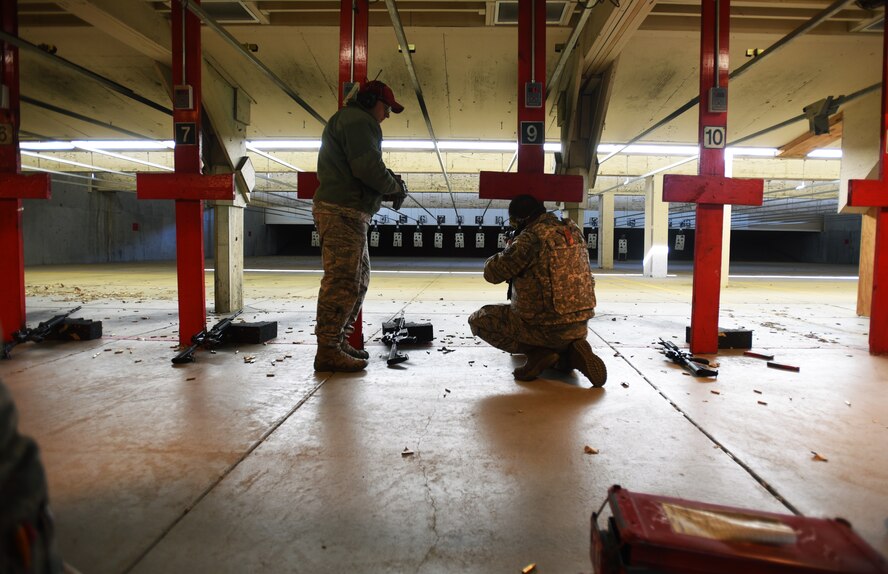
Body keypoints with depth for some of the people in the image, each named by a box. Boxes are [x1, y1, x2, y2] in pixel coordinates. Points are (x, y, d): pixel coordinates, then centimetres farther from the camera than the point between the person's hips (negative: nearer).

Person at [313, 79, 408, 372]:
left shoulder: (345, 120, 27)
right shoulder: (358, 120, -8)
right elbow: (369, 168, -20)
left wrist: (389, 185, 13)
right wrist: (396, 186, -3)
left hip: (348, 214, 11)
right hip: (344, 213, -11)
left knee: (359, 279, 17)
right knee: (343, 282, -11)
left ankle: (339, 341, 23)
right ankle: (328, 351, -8)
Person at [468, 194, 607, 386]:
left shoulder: (529, 238, -17)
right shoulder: (573, 231, 5)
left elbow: (491, 272, -10)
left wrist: (509, 249, 9)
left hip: (546, 328, -7)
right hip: (579, 327, 8)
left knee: (479, 320, 8)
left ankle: (538, 352, -5)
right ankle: (570, 352, 10)